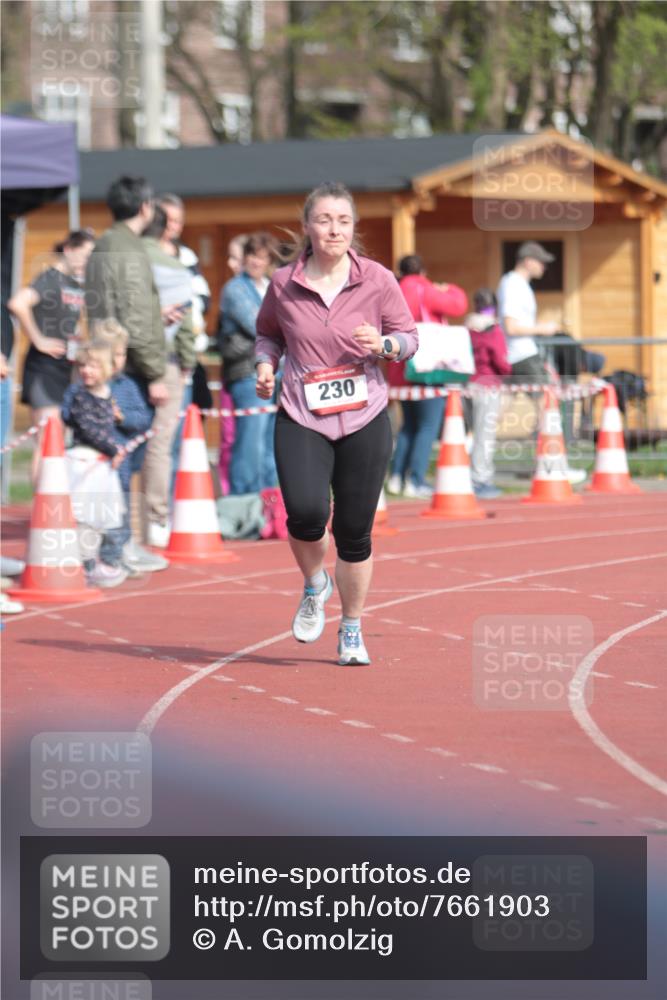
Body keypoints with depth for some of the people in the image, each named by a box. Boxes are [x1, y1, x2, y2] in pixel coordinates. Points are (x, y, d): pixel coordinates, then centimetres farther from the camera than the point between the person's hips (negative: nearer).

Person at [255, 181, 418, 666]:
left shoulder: (377, 280, -3)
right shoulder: (284, 283, -1)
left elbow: (409, 338, 5)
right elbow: (268, 332, 17)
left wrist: (384, 344, -16)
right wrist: (266, 364, -2)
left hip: (365, 420, 0)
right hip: (301, 420, 0)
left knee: (354, 532, 2)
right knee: (306, 513, -21)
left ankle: (352, 630, 22)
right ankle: (315, 586, 12)